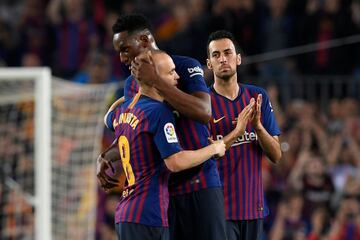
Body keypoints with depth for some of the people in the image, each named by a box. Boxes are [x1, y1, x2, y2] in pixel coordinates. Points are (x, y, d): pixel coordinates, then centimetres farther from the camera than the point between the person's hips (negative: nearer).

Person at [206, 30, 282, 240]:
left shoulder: (258, 97, 8)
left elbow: (276, 156, 6)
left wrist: (257, 125, -12)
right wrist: (237, 131, -20)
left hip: (254, 207, 4)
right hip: (220, 210, -4)